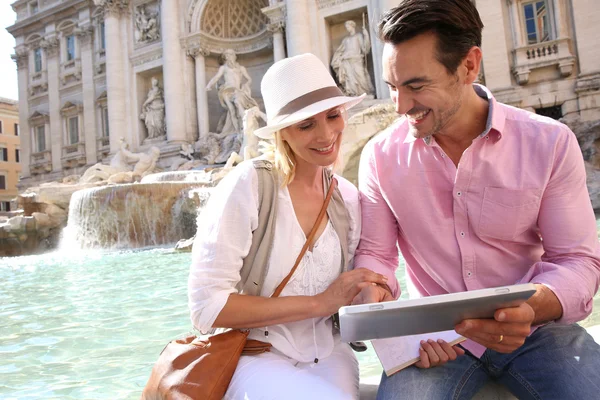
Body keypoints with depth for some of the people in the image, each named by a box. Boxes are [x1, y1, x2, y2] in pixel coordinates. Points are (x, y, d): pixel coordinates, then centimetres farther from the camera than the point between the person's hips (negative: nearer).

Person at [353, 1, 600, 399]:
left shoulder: (550, 143, -8)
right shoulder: (381, 155, -5)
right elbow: (374, 253, 2)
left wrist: (533, 307, -28)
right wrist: (374, 294, -21)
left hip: (534, 329, 1)